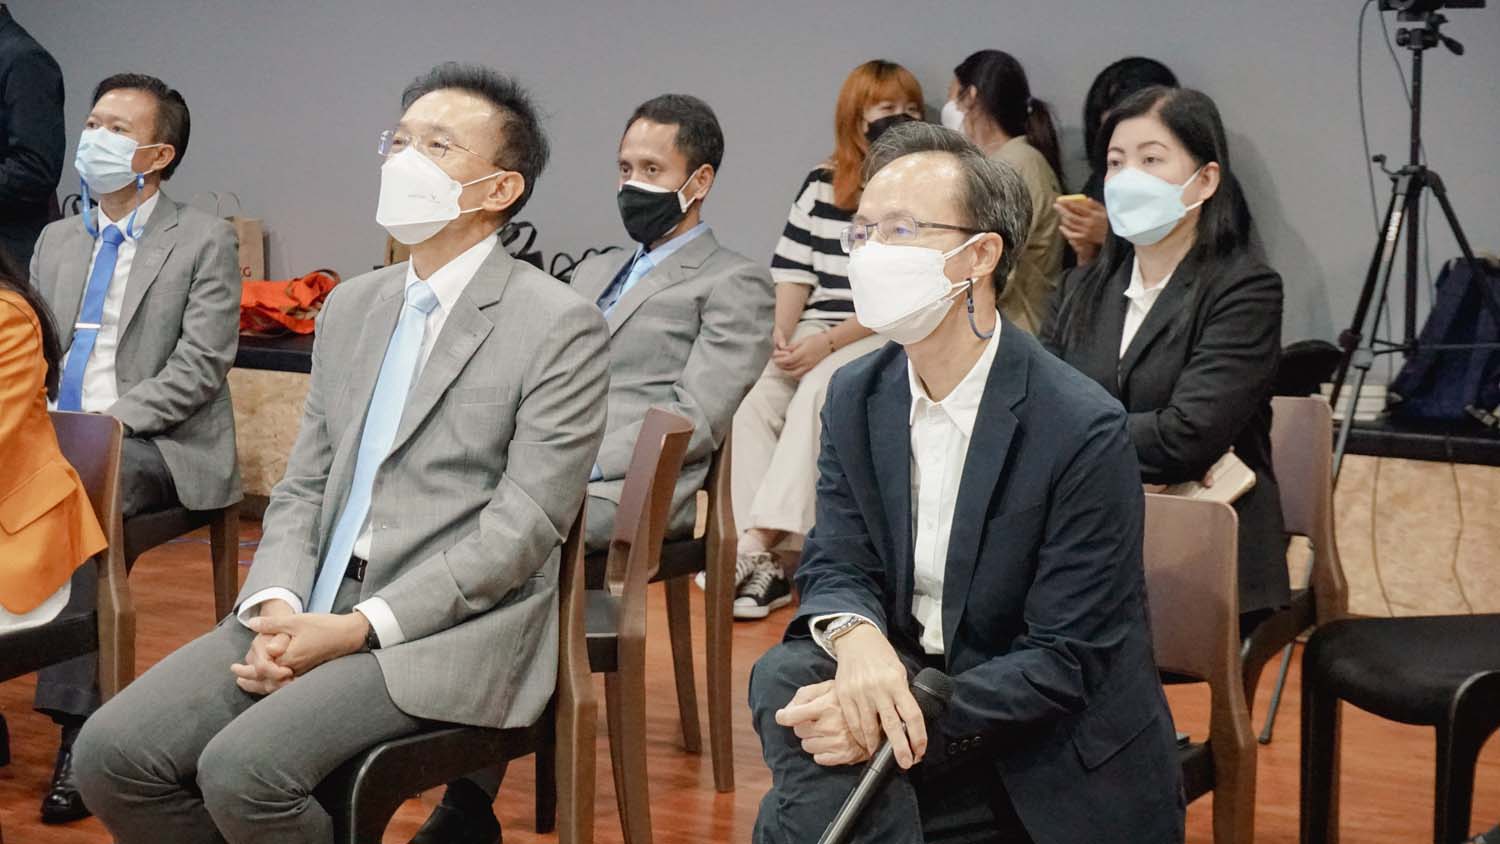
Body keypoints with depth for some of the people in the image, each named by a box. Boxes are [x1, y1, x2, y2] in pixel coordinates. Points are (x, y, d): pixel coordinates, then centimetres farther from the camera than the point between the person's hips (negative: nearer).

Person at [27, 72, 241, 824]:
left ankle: (77, 725, -31)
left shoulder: (204, 241, 0)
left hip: (154, 446, -5)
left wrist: (107, 421, -18)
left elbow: (199, 367, -9)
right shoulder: (56, 241, 18)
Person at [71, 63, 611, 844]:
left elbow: (521, 528, -12)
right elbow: (303, 486, 15)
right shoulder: (351, 306, 15)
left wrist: (357, 628, -17)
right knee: (112, 753, -11)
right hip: (311, 610, 6)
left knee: (243, 769, -27)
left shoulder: (562, 326, -7)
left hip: (450, 630, -6)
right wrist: (277, 606, -6)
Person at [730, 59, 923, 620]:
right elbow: (793, 268, 12)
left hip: (887, 338, -4)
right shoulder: (822, 184, 15)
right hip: (814, 335, 4)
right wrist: (783, 332, -7)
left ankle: (756, 545, -36)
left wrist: (829, 342, -16)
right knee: (753, 403, -23)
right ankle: (764, 566, -30)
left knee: (815, 397, -33)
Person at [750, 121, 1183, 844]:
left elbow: (1065, 662, -18)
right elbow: (835, 566, -1)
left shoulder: (1084, 429, -18)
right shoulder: (855, 397, 1)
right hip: (910, 684, 5)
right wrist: (856, 636, -26)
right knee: (787, 676, -25)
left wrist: (912, 720, -29)